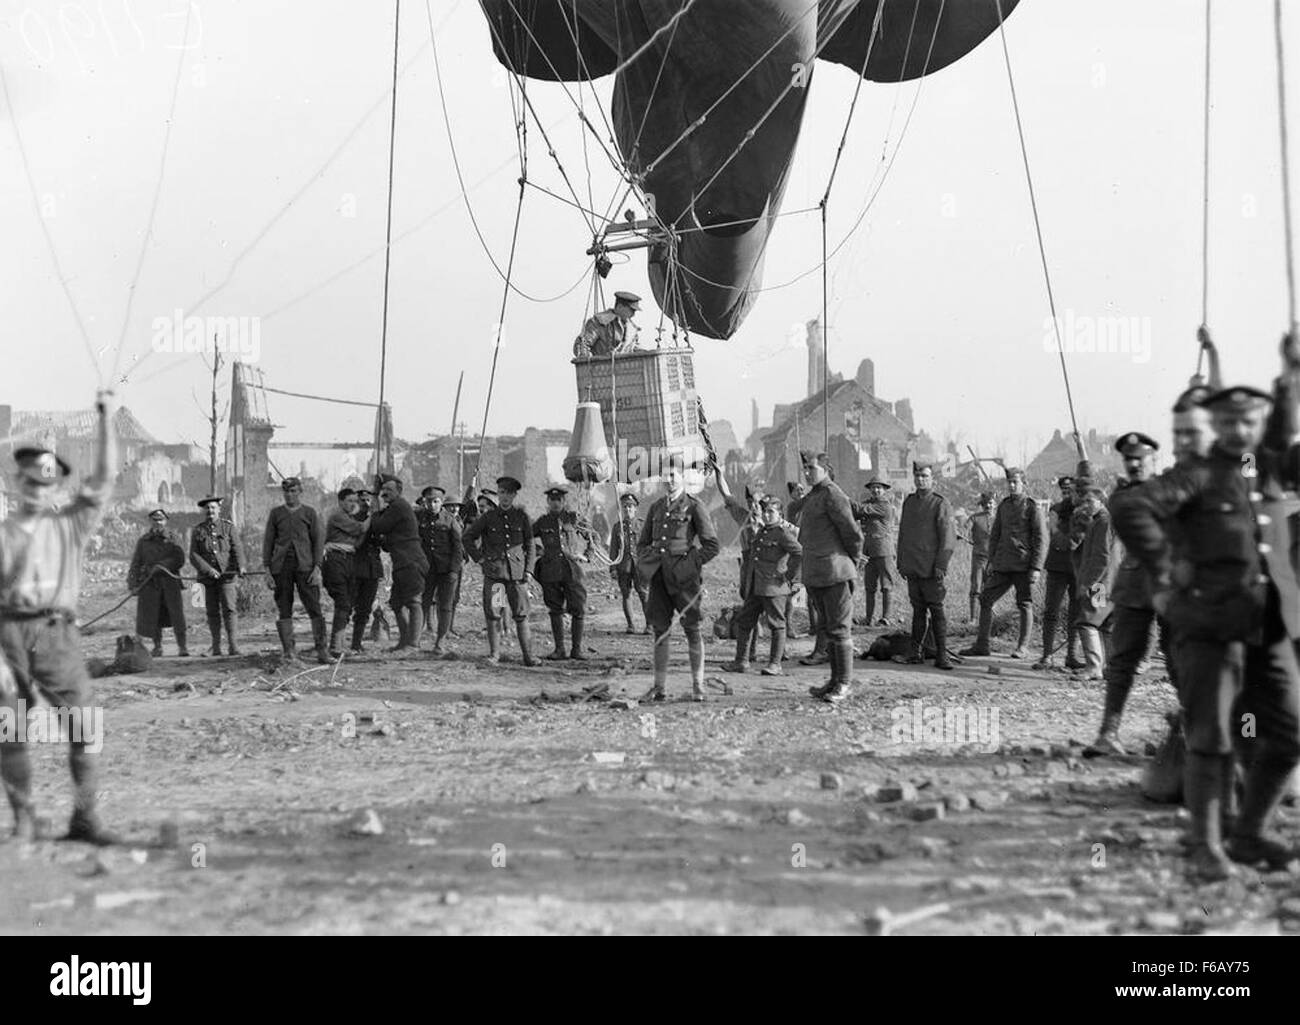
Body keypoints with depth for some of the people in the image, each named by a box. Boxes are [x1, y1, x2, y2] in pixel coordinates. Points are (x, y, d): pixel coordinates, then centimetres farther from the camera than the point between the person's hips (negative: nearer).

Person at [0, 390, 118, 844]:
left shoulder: (71, 524, 11)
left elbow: (104, 477, 3)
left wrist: (105, 420, -5)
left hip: (57, 633, 0)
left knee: (84, 725, -7)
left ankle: (84, 816, -1)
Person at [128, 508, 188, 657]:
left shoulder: (173, 539, 7)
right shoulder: (143, 541, 10)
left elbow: (180, 560, -2)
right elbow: (136, 563, 9)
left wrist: (161, 566, -13)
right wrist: (133, 584, 0)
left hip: (170, 580, -1)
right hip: (149, 583, 1)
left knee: (177, 613, -8)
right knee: (151, 615, 2)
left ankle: (182, 647, -4)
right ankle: (157, 646, 15)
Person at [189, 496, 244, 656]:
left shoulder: (228, 527, 4)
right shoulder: (197, 530, 6)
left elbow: (237, 549, -5)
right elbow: (193, 555, -1)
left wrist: (240, 567, -23)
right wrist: (208, 570, -15)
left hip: (228, 575, -2)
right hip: (208, 577, 2)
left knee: (229, 608, -11)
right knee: (212, 611, 4)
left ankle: (232, 644, -10)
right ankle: (216, 646, 12)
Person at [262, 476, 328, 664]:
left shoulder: (310, 513, 8)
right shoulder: (275, 513, 11)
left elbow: (319, 541, 5)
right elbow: (268, 541, 10)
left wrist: (317, 568, -5)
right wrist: (267, 570, 2)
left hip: (304, 566, -2)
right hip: (281, 566, 2)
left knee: (314, 608, -6)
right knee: (284, 611, 2)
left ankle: (321, 650, -2)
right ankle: (289, 652, 8)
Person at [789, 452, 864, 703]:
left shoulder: (832, 496, -11)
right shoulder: (811, 498, 17)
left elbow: (853, 533, -12)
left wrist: (853, 562, -1)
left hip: (834, 571, -10)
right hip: (814, 575, 10)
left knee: (839, 628, -4)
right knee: (825, 628, 13)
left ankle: (845, 683, 1)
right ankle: (835, 680, 20)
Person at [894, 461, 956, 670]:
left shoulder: (941, 504, -4)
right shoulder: (908, 502, 14)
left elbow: (948, 539, -8)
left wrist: (941, 566, -14)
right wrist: (901, 563, 14)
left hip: (931, 569, -5)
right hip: (912, 569, 5)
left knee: (936, 611, -3)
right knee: (918, 609, 10)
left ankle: (941, 655, -1)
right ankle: (916, 652, 14)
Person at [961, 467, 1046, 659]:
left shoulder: (1032, 506, -4)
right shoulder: (1003, 505, 13)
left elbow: (1041, 539, -7)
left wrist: (1036, 567, -13)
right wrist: (991, 560, 12)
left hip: (1023, 565, -6)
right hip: (1002, 565, 6)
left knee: (1024, 605, 2)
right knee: (986, 599, 2)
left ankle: (1023, 647, 10)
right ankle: (981, 645, 9)